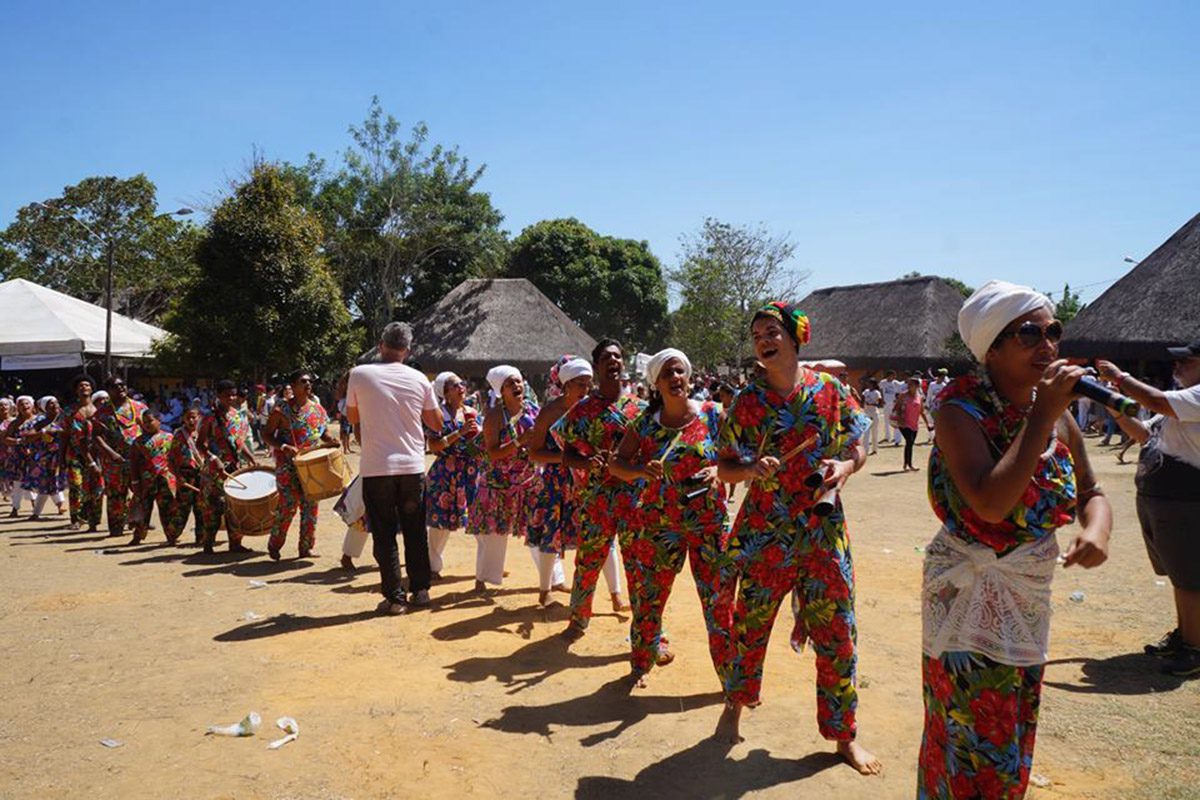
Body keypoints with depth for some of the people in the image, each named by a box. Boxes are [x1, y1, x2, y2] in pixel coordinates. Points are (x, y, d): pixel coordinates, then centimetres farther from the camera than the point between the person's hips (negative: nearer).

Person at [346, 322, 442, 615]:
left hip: (376, 468, -2)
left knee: (384, 535, 6)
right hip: (412, 466, 2)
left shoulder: (359, 374, -4)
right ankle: (420, 590, 20)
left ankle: (394, 598, 8)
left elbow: (353, 418, 8)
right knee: (415, 531, 15)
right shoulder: (418, 379, 0)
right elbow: (437, 423, 8)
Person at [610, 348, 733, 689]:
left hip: (708, 522, -1)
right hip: (657, 523, 1)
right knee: (648, 596, 10)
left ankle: (730, 673, 17)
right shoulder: (645, 422, 0)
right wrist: (640, 472, -18)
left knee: (719, 597, 2)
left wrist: (717, 471, -19)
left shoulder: (712, 414, -2)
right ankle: (641, 663, 30)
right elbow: (616, 464, 2)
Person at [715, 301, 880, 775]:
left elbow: (859, 448, 8)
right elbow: (724, 468, 2)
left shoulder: (830, 389, 0)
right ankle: (734, 706, 32)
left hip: (824, 528, 1)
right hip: (764, 529, 0)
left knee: (837, 631, 4)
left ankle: (844, 735, 20)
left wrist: (844, 466, -14)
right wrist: (752, 470, -20)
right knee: (749, 623, 8)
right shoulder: (747, 401, -1)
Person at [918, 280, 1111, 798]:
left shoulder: (1058, 415, 2)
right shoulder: (960, 412, -18)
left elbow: (1090, 492, 13)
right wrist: (1041, 418, -27)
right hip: (969, 597, -6)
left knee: (1013, 738, 19)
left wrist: (1097, 530, -11)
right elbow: (990, 504, -31)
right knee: (972, 741, 1)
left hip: (1031, 597, 7)